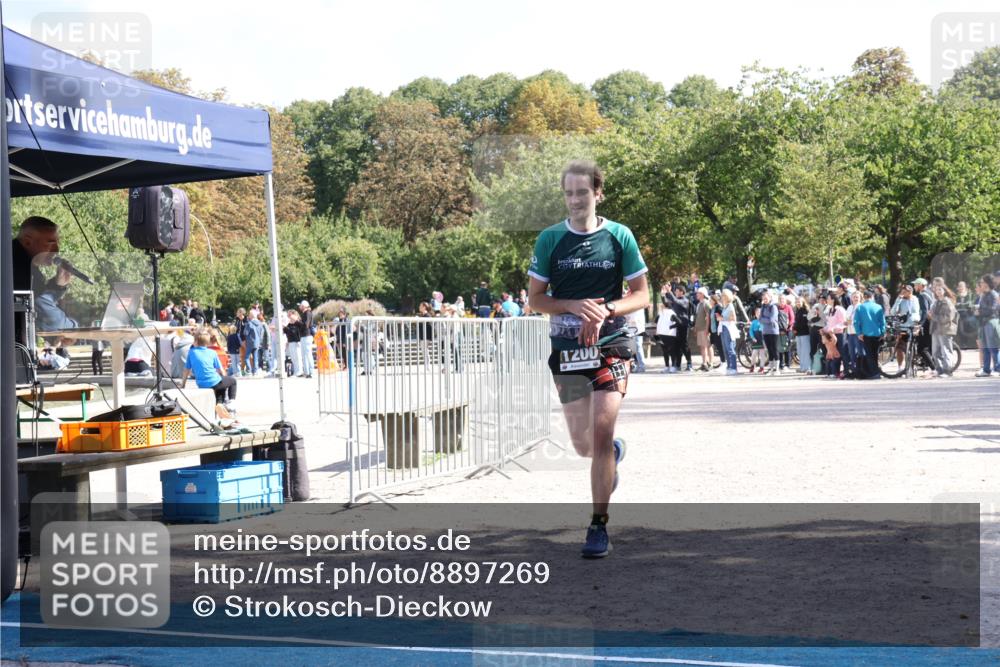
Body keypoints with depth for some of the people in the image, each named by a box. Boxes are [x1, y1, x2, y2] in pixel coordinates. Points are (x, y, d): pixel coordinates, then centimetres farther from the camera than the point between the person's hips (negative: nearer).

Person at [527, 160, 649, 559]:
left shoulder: (619, 236, -1)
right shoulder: (550, 239, 2)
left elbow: (641, 295, 3)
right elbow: (535, 299, 4)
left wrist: (605, 310, -15)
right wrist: (575, 306, -14)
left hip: (610, 346, -2)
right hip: (566, 349, 2)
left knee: (601, 431, -16)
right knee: (583, 446, 9)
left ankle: (599, 526, -7)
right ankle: (615, 452, 47)